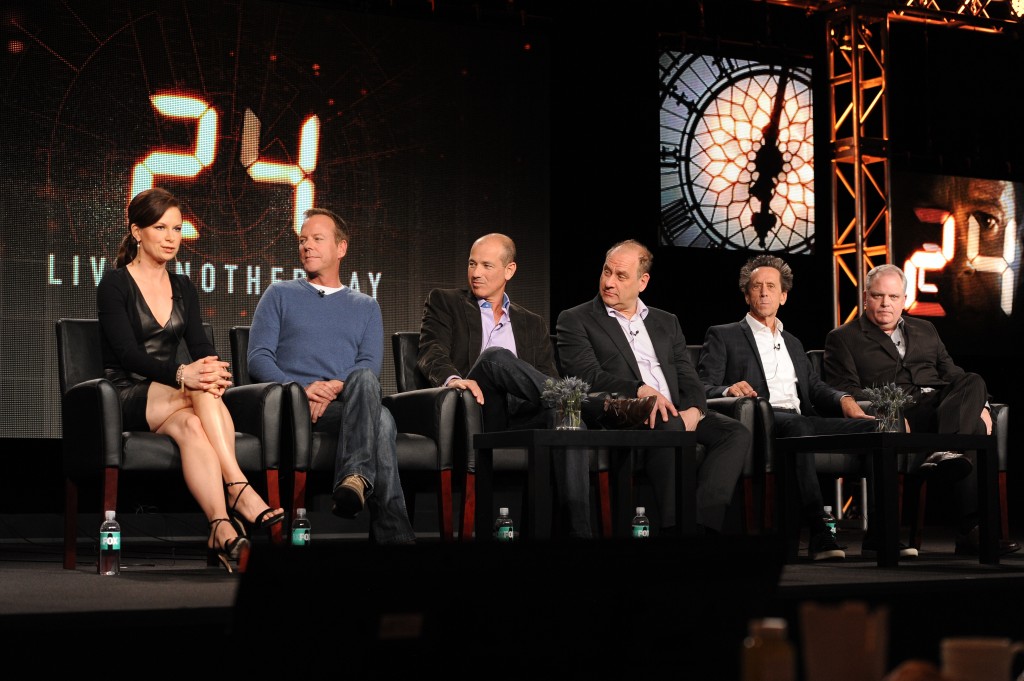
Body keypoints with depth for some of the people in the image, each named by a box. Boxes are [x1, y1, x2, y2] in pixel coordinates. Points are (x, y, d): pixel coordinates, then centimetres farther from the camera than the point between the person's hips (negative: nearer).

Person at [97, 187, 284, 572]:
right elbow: (127, 353, -17)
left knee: (189, 425, -35)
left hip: (169, 401, 4)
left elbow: (200, 345, 1)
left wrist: (214, 368, -26)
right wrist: (181, 375, -36)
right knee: (201, 392, -34)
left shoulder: (183, 288, 15)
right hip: (125, 399, -4)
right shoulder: (114, 285, -3)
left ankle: (221, 528, -53)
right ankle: (239, 490, -44)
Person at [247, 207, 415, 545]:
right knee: (381, 421, -33)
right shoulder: (279, 295, 20)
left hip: (350, 403, 2)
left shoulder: (366, 307, 25)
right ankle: (394, 533, -44)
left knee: (364, 379, -38)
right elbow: (259, 358, 6)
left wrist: (335, 387, -15)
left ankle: (354, 479, -52)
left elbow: (370, 367, 8)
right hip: (289, 404, -2)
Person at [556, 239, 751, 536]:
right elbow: (588, 376, -6)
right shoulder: (575, 320, 9)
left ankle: (702, 522, -35)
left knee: (736, 432, -21)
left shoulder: (666, 322, 24)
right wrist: (640, 390, -22)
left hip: (676, 414, 5)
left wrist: (694, 409, -7)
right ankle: (676, 526, -36)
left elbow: (688, 377, 17)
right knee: (669, 426, -37)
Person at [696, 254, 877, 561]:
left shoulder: (793, 344, 33)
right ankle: (818, 533, -48)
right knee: (797, 425, -42)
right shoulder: (723, 336, 15)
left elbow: (817, 388, 21)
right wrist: (729, 390, -22)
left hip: (799, 423, 6)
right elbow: (703, 388, 2)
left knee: (873, 426, -22)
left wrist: (844, 399, -2)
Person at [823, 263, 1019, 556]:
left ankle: (943, 452, -50)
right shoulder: (843, 339, 13)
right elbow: (844, 390, 0)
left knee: (973, 382, -31)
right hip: (901, 416, -5)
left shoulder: (925, 331, 30)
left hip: (945, 404, 5)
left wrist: (980, 405, 4)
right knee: (973, 431, -32)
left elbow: (953, 374, 25)